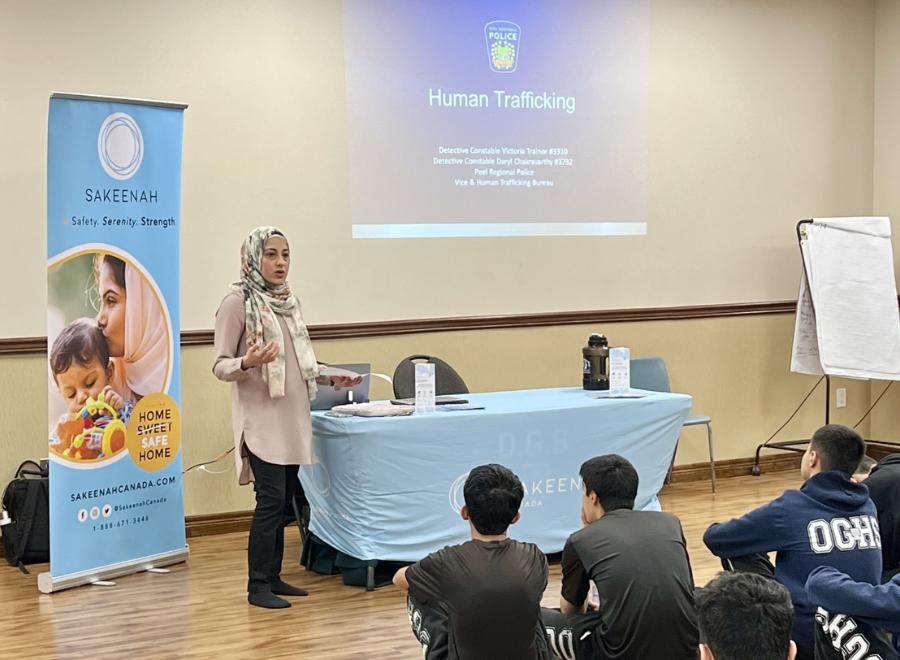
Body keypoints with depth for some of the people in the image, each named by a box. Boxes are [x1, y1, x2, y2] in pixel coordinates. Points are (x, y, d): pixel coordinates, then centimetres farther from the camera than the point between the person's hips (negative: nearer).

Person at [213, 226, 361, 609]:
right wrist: (247, 362, -29)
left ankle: (272, 576, 18)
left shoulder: (288, 300, 13)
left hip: (292, 417, 7)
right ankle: (257, 586, 0)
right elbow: (220, 366, -10)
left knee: (287, 499, 8)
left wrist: (330, 376, 13)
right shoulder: (238, 302, -8)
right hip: (261, 419, -7)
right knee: (272, 499, -9)